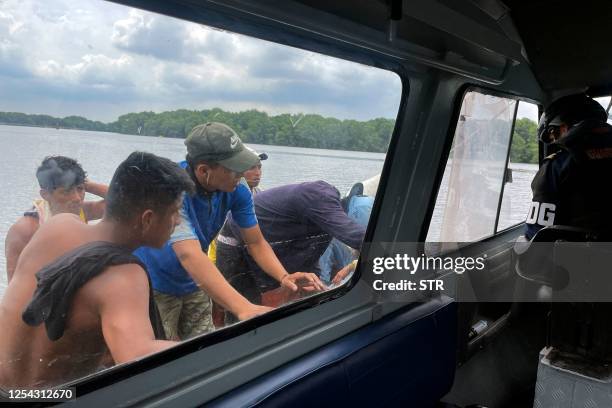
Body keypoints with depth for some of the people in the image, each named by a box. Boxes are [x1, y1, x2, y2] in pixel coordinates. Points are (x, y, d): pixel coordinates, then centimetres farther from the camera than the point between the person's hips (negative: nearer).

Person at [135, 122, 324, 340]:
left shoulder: (235, 190, -16)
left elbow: (256, 242, -9)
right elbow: (190, 255, -47)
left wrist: (284, 277, -29)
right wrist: (244, 309, -57)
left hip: (193, 284, 5)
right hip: (155, 288, -5)